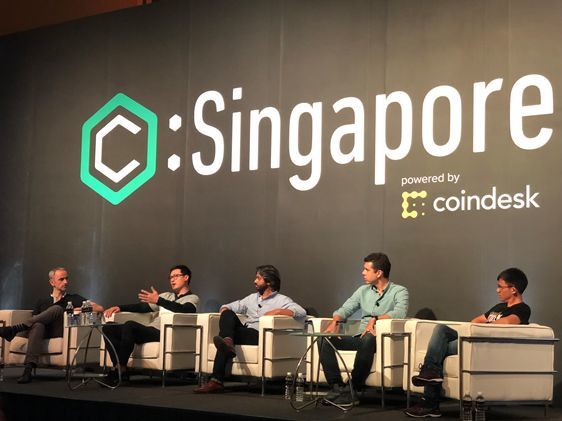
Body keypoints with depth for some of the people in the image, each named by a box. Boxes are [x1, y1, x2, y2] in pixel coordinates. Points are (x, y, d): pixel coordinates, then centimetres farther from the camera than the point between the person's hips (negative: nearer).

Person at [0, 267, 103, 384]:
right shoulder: (42, 302, 29)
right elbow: (34, 319, 17)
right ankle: (28, 369, -52)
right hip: (43, 332, 1)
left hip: (60, 333, -1)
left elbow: (99, 308, 8)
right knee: (37, 326, -36)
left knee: (57, 309, -29)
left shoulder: (74, 299, 21)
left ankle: (15, 329, -35)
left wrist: (78, 309, -4)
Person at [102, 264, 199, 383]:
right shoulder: (166, 295, 31)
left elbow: (183, 309, -16)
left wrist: (158, 300, -25)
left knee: (130, 325, -32)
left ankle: (121, 367, -26)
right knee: (109, 328, -7)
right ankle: (120, 369, -20)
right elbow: (143, 307, 26)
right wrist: (119, 307, 13)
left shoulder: (193, 298, 8)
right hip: (149, 330, 8)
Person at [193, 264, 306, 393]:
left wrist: (277, 311, -16)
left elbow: (301, 312, -9)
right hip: (244, 332, 6)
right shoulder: (252, 298, 29)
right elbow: (227, 306, 33)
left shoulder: (281, 300, 9)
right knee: (228, 314, -21)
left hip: (259, 336, -6)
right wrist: (224, 310, 8)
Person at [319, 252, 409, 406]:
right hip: (360, 338, 6)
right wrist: (335, 321, -6)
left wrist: (375, 319, -27)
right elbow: (345, 309, 16)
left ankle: (351, 390, -33)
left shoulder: (399, 291, 4)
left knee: (368, 339, -40)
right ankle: (337, 387, -25)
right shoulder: (363, 290, 22)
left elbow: (400, 313, -16)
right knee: (326, 340, -18)